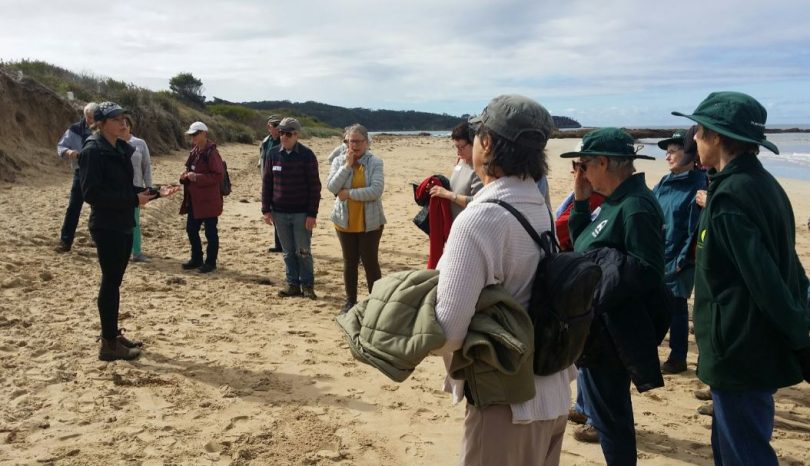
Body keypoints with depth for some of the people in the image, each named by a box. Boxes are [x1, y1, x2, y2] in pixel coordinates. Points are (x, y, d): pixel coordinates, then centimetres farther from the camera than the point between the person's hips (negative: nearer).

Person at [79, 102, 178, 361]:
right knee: (111, 281, -4)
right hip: (106, 227, -8)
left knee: (114, 281, 15)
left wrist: (155, 192, 6)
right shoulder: (93, 152, -13)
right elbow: (91, 193, -20)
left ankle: (112, 334, 26)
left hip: (123, 225, 8)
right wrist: (133, 200, -22)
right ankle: (109, 345, 4)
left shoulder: (120, 150, 12)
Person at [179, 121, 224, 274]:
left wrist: (197, 177, -24)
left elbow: (219, 176, -21)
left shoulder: (212, 153, -15)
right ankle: (196, 259, 29)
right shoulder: (194, 152, 12)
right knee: (191, 229, 15)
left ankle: (210, 262, 13)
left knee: (210, 232, 3)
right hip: (194, 200, 9)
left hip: (208, 201, -9)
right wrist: (185, 174, 2)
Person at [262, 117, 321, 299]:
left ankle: (307, 285, 14)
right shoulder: (274, 153, 4)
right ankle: (293, 284, 20)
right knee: (288, 252, 10)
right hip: (279, 212, 4)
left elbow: (315, 186, -7)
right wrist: (266, 209, 3)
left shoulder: (306, 155, -7)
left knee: (303, 252, 2)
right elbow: (267, 182, 9)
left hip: (301, 213, -4)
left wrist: (312, 214, -12)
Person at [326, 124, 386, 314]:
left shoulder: (375, 162, -8)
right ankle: (351, 300, 27)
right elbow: (332, 187, -10)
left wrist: (349, 194, -16)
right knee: (350, 262, 14)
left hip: (370, 222, -3)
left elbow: (376, 190, -19)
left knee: (370, 262, 1)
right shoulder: (339, 161, 2)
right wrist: (347, 165, -16)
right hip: (345, 222, 3)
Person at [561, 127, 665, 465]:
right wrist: (581, 201, 1)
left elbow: (648, 274, -24)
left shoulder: (636, 208, -21)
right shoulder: (615, 201, 9)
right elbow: (580, 244, 11)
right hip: (596, 323, 10)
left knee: (607, 411, 3)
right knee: (603, 405, 21)